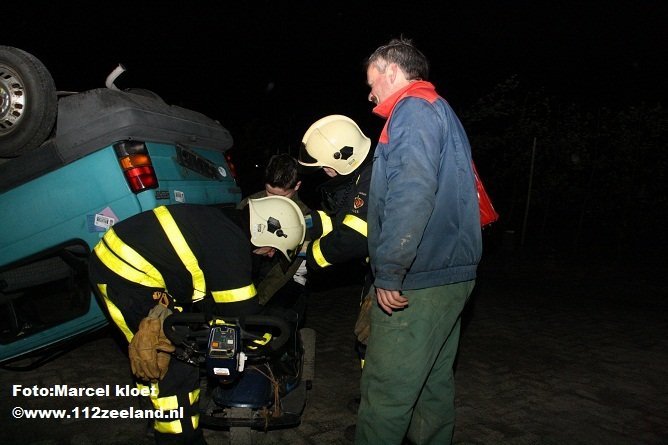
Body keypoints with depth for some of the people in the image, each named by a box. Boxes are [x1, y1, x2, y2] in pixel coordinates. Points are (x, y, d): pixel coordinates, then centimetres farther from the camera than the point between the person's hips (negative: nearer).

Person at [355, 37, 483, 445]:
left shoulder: (413, 110, -9)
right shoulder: (442, 112, 22)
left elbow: (411, 193, -24)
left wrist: (389, 271, -23)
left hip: (418, 282, -10)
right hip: (452, 273, 10)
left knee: (386, 390, -2)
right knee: (434, 380, 19)